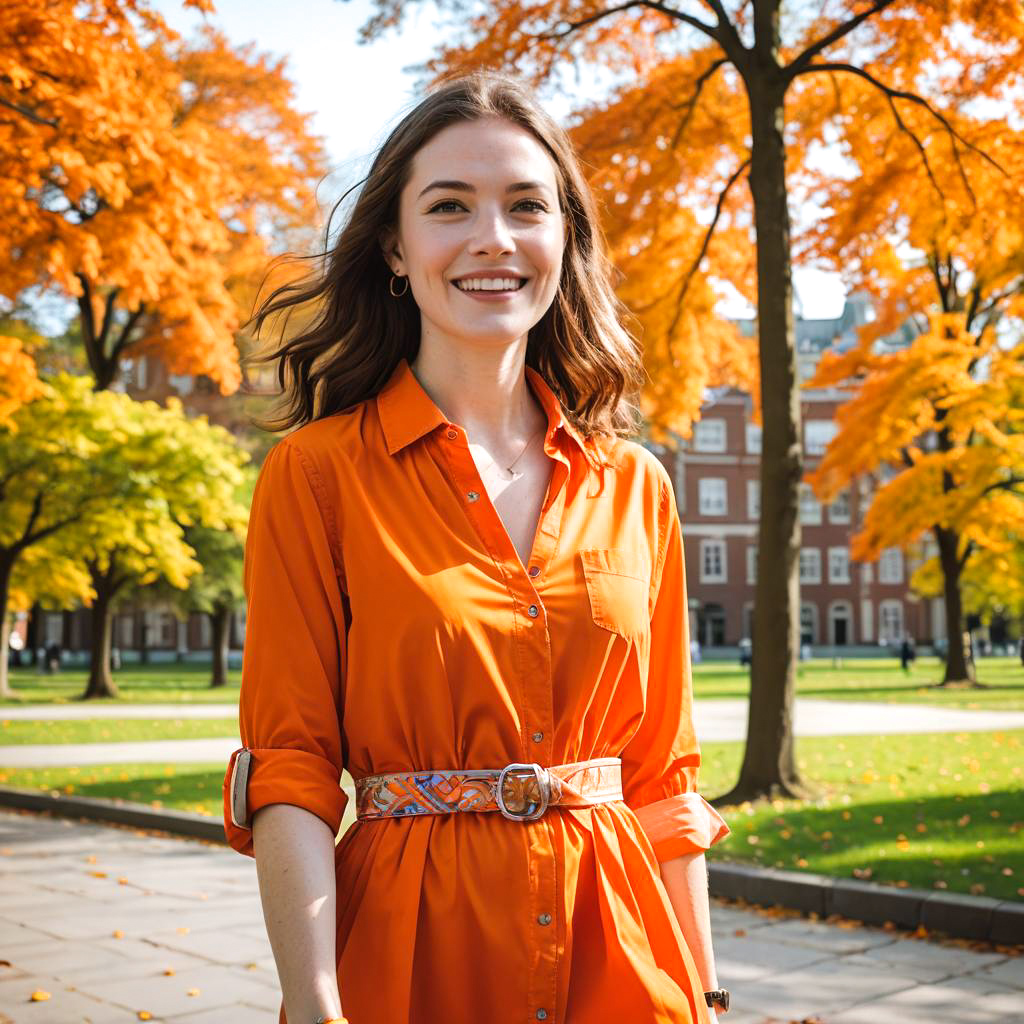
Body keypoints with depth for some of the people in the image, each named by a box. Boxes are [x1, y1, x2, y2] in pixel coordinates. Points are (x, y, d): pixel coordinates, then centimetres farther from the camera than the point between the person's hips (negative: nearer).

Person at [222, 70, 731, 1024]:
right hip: (410, 945, -3)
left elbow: (663, 770, 6)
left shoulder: (634, 486, 3)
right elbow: (289, 773, -9)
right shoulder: (315, 476, -7)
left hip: (615, 947, 3)